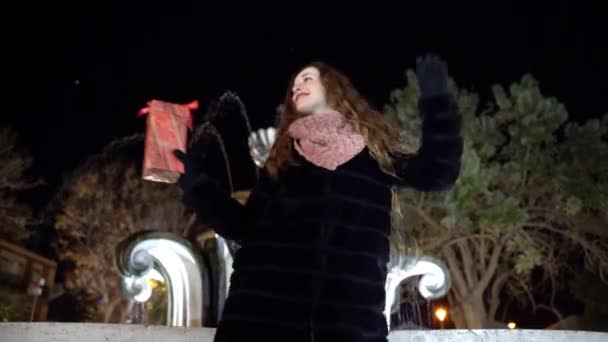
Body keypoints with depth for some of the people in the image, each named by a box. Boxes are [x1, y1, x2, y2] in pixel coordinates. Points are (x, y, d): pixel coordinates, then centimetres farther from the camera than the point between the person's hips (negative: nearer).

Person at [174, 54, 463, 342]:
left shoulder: (372, 145, 19)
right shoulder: (283, 155, 22)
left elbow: (436, 174, 9)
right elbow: (245, 225, 17)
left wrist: (436, 99, 5)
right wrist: (196, 183, 10)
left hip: (352, 307, -1)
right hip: (266, 301, 2)